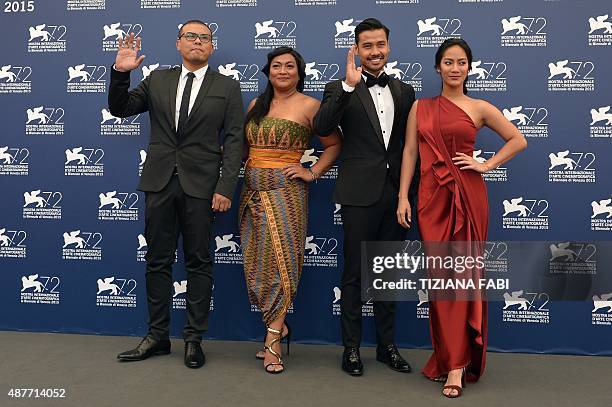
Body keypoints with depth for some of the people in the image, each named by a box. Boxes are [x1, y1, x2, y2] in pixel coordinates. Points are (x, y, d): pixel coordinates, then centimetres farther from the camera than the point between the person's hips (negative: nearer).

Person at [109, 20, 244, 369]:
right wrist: (121, 73, -5)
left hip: (201, 185, -3)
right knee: (158, 261, 9)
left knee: (199, 263, 4)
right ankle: (158, 336, 21)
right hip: (160, 182, 3)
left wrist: (226, 188, -12)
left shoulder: (227, 87, 4)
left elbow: (235, 141, -2)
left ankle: (194, 339, 16)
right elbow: (120, 109, 12)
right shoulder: (158, 80, 13)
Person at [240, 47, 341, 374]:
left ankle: (273, 338, 4)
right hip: (253, 191, 6)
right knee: (256, 260, 7)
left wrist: (313, 172, -5)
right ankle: (278, 326, 23)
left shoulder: (308, 106, -1)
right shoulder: (256, 105, 14)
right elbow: (243, 145, 18)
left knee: (279, 259, -5)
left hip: (285, 191, -5)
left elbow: (334, 144, 3)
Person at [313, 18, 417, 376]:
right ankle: (351, 347, 19)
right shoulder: (341, 89, -1)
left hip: (396, 193, 4)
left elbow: (411, 142, 13)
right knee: (354, 273, 5)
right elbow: (322, 127, -19)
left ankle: (387, 344, 28)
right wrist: (349, 85, -26)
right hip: (360, 194, -4)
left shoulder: (404, 91, 11)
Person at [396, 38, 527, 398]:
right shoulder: (420, 107, 11)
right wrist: (403, 196, 0)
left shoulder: (479, 108, 6)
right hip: (433, 197, 2)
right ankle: (452, 359, 16)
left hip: (467, 196, -1)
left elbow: (518, 140, 10)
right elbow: (410, 152, 7)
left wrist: (486, 165, -1)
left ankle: (455, 363, 6)